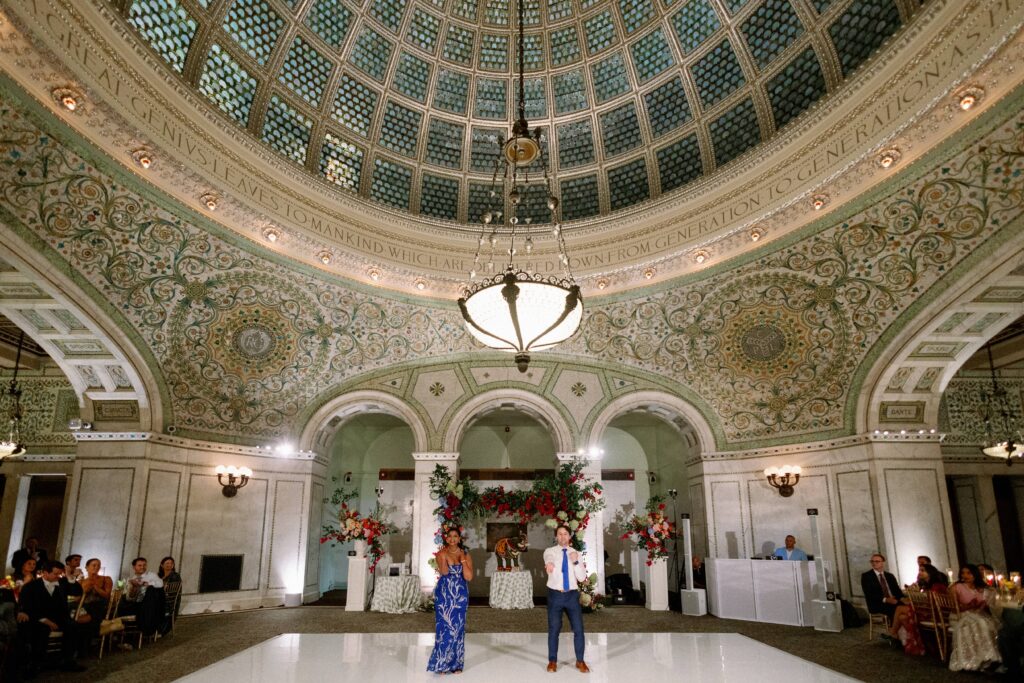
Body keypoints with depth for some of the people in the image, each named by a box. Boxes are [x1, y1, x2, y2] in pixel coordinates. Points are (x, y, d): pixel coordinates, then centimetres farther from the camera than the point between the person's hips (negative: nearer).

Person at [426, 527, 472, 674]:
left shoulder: (466, 555, 0)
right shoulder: (441, 553, -3)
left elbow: (469, 577, -10)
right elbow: (444, 572, -18)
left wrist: (462, 559, -14)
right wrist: (443, 557, -29)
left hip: (460, 596, 1)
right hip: (444, 595, -1)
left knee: (458, 628, 3)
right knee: (444, 627, -3)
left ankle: (456, 664, 14)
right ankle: (442, 663, 7)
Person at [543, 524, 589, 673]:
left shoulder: (576, 554, 5)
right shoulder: (550, 551, -3)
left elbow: (582, 577, -2)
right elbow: (549, 558, -30)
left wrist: (576, 562, -18)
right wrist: (549, 563, -55)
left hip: (572, 595, 2)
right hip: (555, 595, -2)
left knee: (578, 629, 3)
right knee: (554, 629, 5)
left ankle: (580, 661, 20)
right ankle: (552, 661, 22)